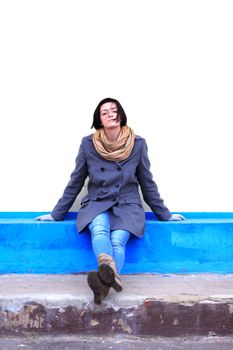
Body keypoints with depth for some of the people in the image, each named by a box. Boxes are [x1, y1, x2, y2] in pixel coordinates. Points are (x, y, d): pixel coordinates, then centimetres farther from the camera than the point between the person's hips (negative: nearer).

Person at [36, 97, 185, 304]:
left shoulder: (138, 144, 1)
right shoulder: (88, 144, 1)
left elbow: (147, 183, 11)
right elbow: (75, 182, 9)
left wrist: (165, 215, 16)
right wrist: (57, 214, 12)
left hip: (127, 206, 1)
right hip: (96, 204, 0)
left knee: (118, 240, -32)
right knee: (99, 229, -36)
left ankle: (104, 282, -60)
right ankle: (111, 275, -65)